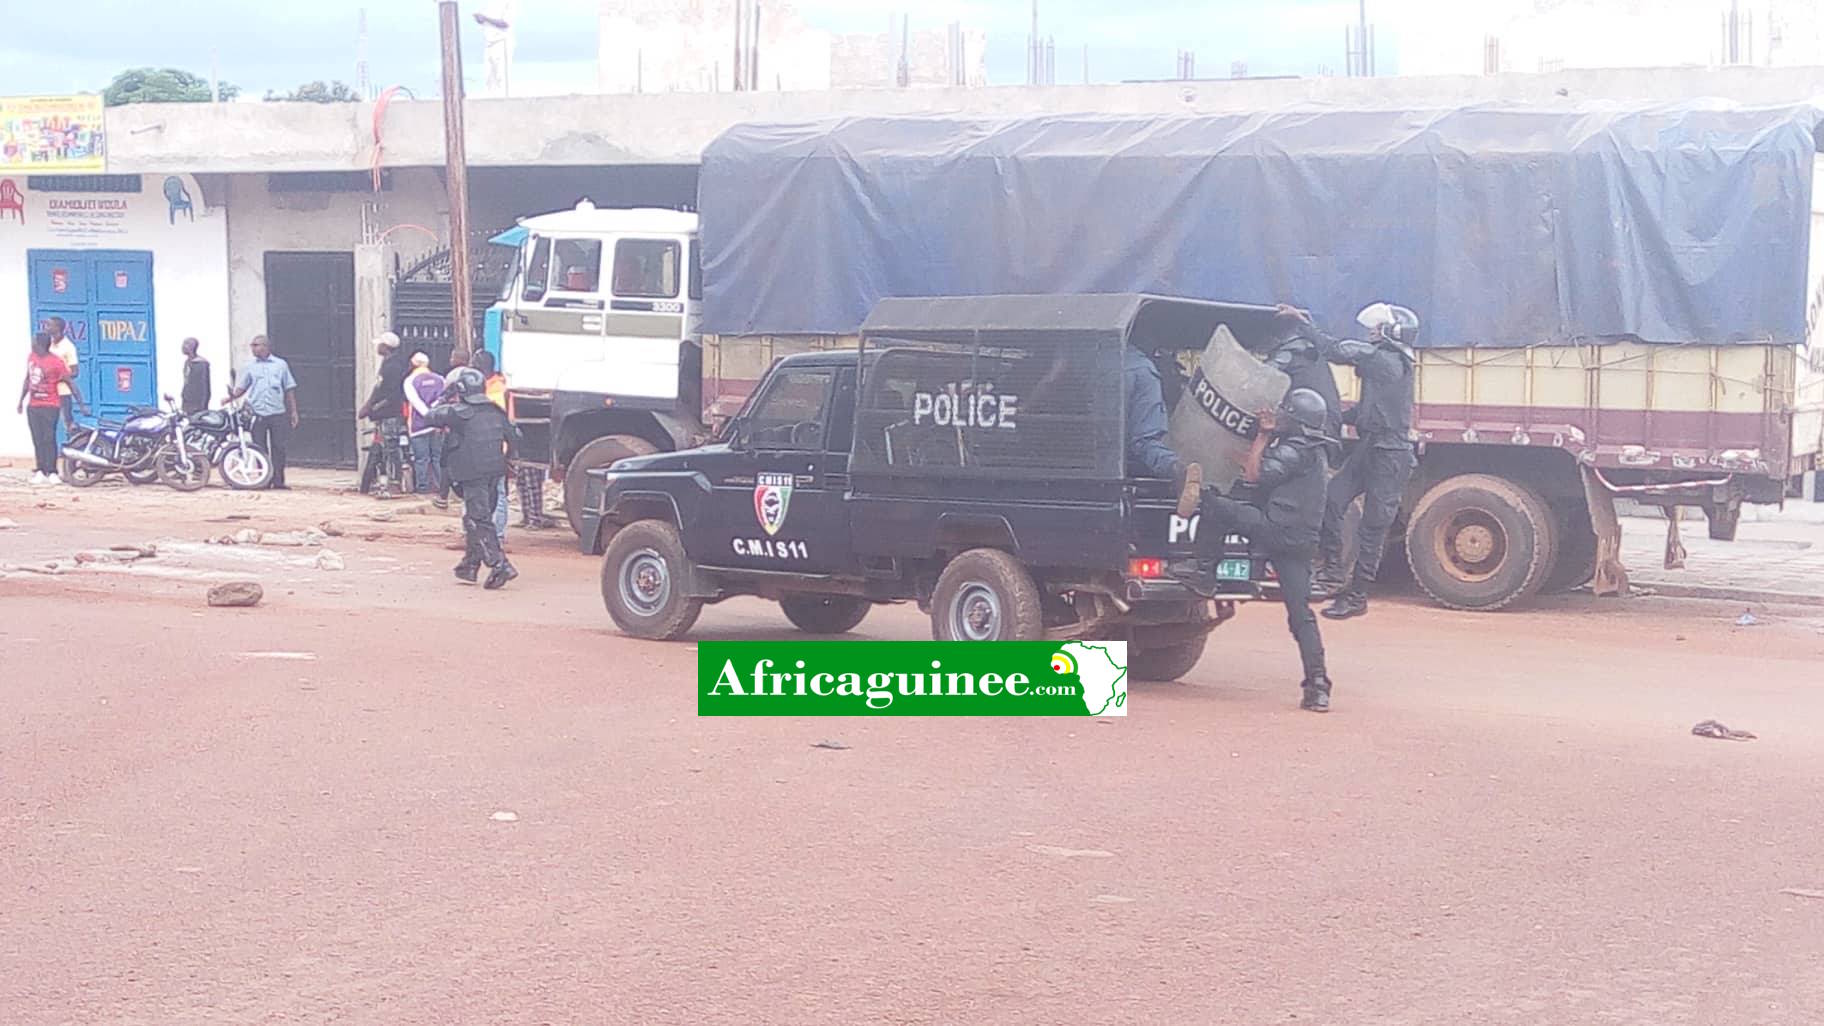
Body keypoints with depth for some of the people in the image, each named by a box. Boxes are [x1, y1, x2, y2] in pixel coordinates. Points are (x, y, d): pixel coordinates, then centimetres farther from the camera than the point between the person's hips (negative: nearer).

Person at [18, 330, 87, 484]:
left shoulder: (56, 362, -14)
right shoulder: (31, 357, 6)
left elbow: (71, 383, -12)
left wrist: (82, 404, -15)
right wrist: (21, 400, 24)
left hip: (50, 407, -6)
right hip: (33, 406, 6)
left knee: (49, 439, -9)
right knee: (37, 440, 6)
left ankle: (51, 472, -7)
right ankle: (40, 470, 8)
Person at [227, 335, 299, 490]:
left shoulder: (280, 365, 8)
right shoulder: (249, 367, 10)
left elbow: (289, 389, 10)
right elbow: (241, 387, 6)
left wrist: (293, 411, 6)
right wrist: (233, 396, -15)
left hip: (277, 413, -1)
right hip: (257, 414, 1)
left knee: (278, 448, -2)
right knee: (260, 449, 1)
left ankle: (278, 481, 3)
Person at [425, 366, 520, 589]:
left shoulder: (457, 413, -10)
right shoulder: (495, 412, 10)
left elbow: (430, 417, 1)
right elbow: (513, 439, 13)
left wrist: (443, 401, 16)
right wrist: (503, 460, 24)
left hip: (473, 476, -7)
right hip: (494, 473, 7)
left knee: (479, 522, -8)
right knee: (473, 521, 18)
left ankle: (499, 566, -19)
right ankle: (470, 566, 25)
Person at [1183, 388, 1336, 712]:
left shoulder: (1294, 450, -9)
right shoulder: (1316, 451, 22)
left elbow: (1254, 474, -15)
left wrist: (1263, 435, -4)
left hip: (1277, 529, -9)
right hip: (1303, 542, 9)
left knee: (1213, 505, 1)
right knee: (1301, 614, 6)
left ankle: (1205, 576, 2)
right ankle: (1318, 685, -3)